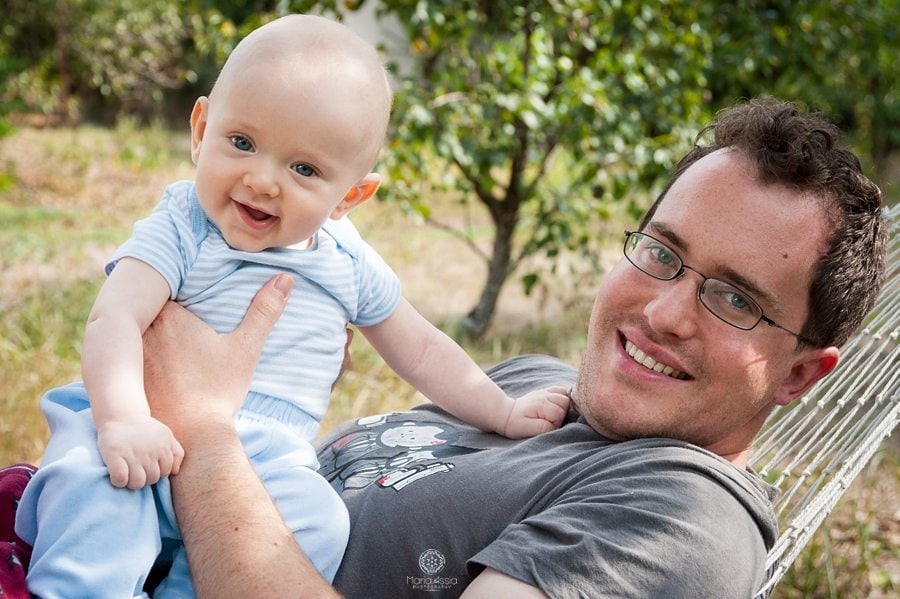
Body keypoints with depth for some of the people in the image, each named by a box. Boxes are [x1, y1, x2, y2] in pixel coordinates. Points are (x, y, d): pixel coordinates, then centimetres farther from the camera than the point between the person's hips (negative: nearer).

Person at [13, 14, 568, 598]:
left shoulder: (349, 265, 10)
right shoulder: (182, 229, -3)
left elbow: (420, 349, 21)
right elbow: (115, 319, -17)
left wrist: (503, 412, 15)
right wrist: (122, 419, -34)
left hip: (269, 461, 3)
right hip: (159, 436, -2)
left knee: (317, 521, -29)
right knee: (93, 473, -34)